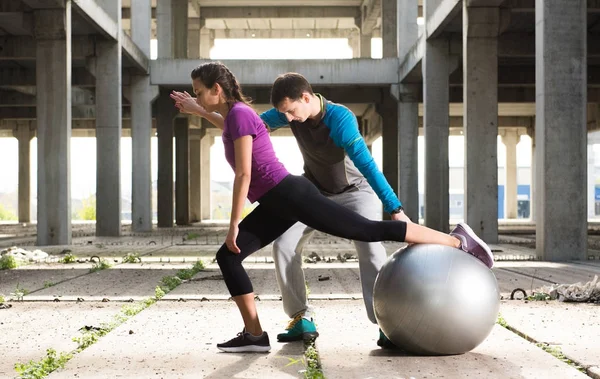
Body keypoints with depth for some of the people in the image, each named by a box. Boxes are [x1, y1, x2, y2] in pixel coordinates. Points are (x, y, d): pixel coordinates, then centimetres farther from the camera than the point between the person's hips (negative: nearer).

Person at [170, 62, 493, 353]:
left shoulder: (239, 114, -15)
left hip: (291, 196, -10)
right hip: (278, 205, 10)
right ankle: (254, 334, 4)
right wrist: (194, 109, 44)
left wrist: (234, 224, -15)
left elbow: (243, 174, -19)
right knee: (227, 257, 3)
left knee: (373, 231, -6)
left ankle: (459, 242, 5)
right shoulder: (234, 113, 14)